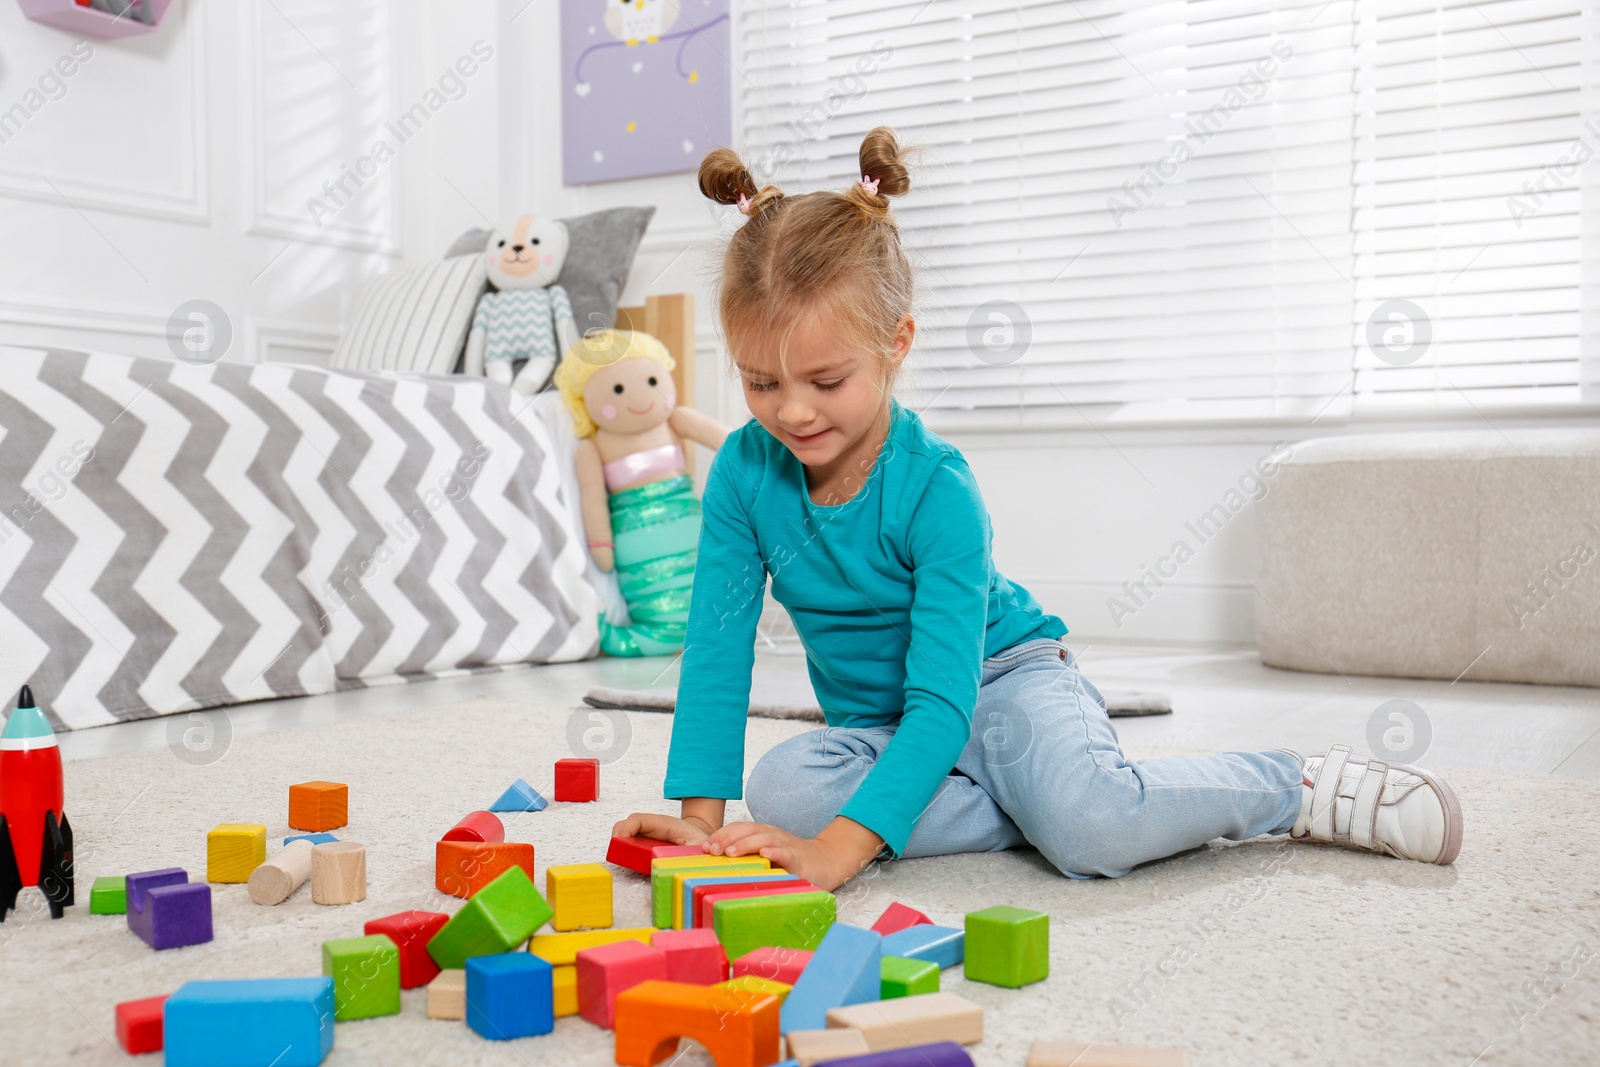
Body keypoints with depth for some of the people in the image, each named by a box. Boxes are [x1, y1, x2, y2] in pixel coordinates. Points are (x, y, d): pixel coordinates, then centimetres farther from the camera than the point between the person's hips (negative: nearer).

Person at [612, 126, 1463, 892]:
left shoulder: (937, 488, -26)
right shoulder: (744, 473, -12)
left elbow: (944, 702, -32)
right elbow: (716, 653, -9)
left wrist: (836, 850, -43)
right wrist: (699, 819, -20)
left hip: (1003, 679, -5)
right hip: (877, 727, 5)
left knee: (1090, 828, -36)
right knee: (780, 788, -29)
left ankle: (1303, 786, -8)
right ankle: (1036, 800, -18)